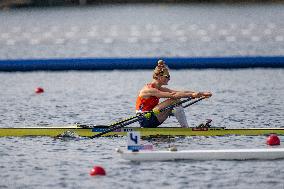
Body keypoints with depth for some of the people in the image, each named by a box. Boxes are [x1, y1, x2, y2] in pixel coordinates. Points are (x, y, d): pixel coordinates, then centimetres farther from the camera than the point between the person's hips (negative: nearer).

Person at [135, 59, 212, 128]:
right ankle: (186, 129, -19)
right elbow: (172, 95, -25)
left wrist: (201, 93, -4)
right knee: (174, 100, -17)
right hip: (146, 121, -9)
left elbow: (181, 92, 4)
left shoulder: (159, 89, 11)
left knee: (176, 103, -1)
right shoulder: (149, 90, -17)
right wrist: (192, 95, -26)